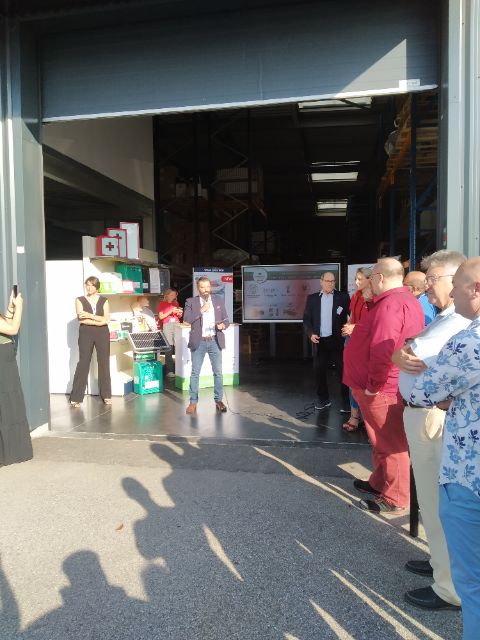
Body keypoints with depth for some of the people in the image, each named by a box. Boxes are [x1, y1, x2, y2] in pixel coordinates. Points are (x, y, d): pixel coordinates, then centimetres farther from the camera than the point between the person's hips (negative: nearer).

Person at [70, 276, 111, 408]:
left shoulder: (104, 300, 7)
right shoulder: (80, 300, 4)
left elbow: (106, 319, -4)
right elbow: (81, 319, -8)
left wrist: (90, 315, -13)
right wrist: (98, 321, -11)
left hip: (102, 334, 1)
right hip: (86, 334, -1)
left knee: (104, 363, 4)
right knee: (83, 363, -4)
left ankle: (106, 395, 14)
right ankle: (76, 397, -1)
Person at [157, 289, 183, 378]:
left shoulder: (176, 303, 19)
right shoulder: (162, 304, 6)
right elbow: (160, 317, -2)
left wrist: (180, 313, 0)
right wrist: (170, 311, -10)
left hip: (176, 325, 4)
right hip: (167, 326, -4)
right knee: (169, 348, -9)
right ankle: (169, 371, -9)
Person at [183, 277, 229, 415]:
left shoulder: (219, 300, 8)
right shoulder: (191, 301, 1)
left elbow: (226, 319, 8)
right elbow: (186, 318, -11)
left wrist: (223, 325, -13)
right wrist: (201, 310, -18)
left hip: (215, 341, 2)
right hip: (198, 342, -1)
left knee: (218, 372, 5)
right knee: (195, 372, 4)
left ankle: (218, 400, 17)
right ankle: (193, 402, 13)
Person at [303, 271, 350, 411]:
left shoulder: (343, 297, 1)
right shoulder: (312, 298, 7)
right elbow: (306, 319, 6)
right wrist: (311, 333, -9)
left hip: (338, 340, -2)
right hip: (320, 341, 2)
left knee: (343, 371, 4)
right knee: (319, 372, 9)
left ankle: (348, 401, 15)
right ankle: (323, 399, 24)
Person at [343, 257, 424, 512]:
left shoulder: (390, 304, -22)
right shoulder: (409, 300, 13)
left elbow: (382, 350, -30)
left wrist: (373, 385, -20)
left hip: (382, 390, -10)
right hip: (389, 386, 10)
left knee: (390, 445, 3)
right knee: (383, 442, 22)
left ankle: (394, 500, 17)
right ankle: (380, 484, 37)